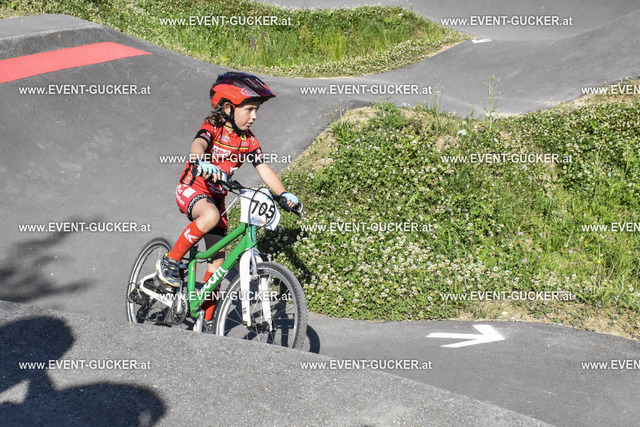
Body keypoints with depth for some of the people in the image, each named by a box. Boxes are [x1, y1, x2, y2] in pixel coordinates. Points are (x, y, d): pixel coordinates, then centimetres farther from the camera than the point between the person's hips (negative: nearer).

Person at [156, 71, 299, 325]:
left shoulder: (248, 141, 0)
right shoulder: (213, 128, -16)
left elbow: (264, 170, -4)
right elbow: (198, 144, -37)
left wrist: (283, 194, -20)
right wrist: (201, 163, -61)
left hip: (216, 197, 6)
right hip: (191, 189, -6)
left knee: (218, 259, 2)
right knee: (211, 216, -40)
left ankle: (207, 318, 14)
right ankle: (169, 262, -22)